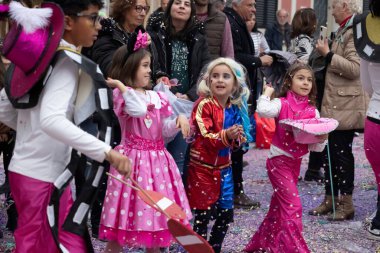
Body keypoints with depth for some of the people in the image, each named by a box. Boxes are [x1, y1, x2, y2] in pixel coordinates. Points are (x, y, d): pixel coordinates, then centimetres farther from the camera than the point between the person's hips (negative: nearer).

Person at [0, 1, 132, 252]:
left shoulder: (40, 54, 9)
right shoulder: (68, 62, -16)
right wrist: (107, 152, -36)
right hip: (44, 177, -9)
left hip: (24, 169, 9)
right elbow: (51, 119, -33)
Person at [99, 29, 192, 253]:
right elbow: (138, 110, -29)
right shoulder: (121, 96, -9)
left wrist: (179, 120, -8)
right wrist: (123, 87, -22)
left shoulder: (157, 97, 10)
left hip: (157, 160, 6)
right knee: (123, 219, -1)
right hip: (133, 159, -6)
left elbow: (166, 130, 10)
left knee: (156, 210, 14)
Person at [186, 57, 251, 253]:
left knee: (226, 214, 11)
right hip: (202, 167, -6)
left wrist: (237, 138, -9)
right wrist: (226, 135, -37)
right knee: (203, 215, 0)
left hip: (223, 167, 6)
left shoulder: (235, 108, 3)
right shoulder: (204, 104, -14)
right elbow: (205, 137, -20)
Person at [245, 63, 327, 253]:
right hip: (279, 160, -6)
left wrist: (322, 139, -17)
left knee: (280, 205, 16)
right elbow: (263, 110, -34)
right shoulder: (282, 104, -11)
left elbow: (315, 147, 5)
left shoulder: (313, 111, 3)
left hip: (296, 161, 6)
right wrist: (267, 93, -17)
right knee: (293, 205, -11)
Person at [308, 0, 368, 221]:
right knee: (329, 151, 11)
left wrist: (328, 55, -19)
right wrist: (326, 54, 15)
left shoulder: (355, 31, -13)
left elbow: (355, 68, -24)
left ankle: (347, 203, 4)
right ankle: (331, 199, 18)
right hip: (334, 104, 9)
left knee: (342, 152, -4)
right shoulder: (343, 31, 17)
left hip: (346, 105, -9)